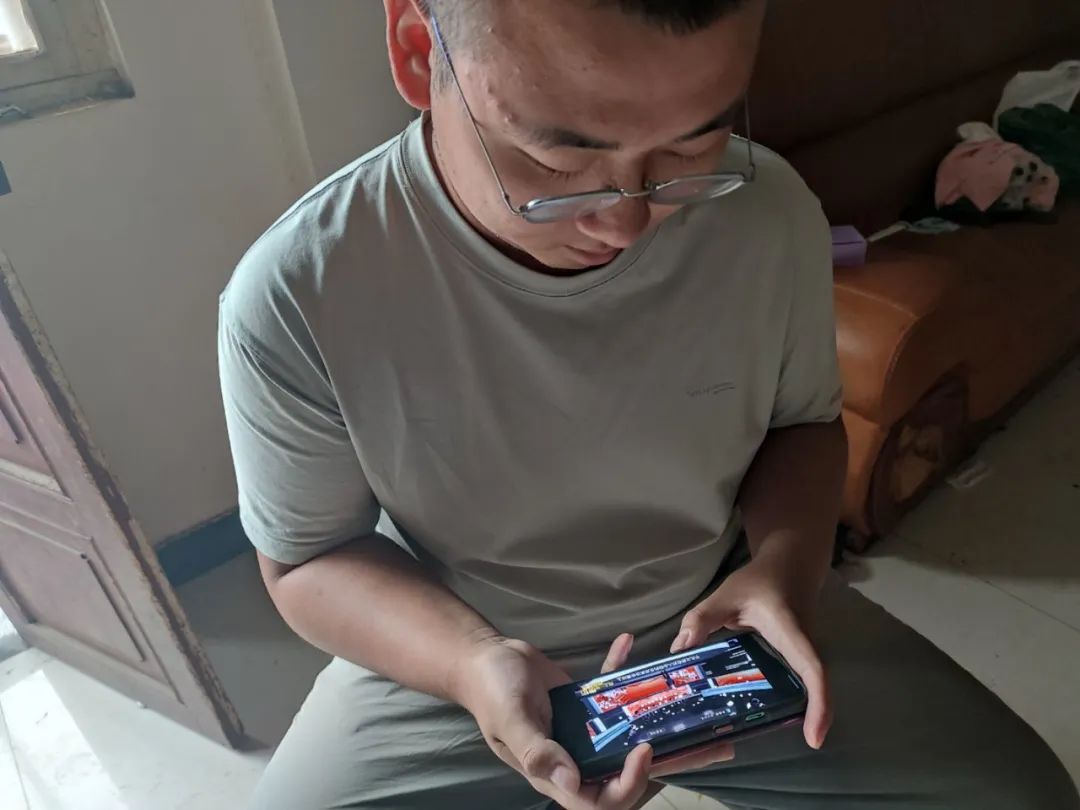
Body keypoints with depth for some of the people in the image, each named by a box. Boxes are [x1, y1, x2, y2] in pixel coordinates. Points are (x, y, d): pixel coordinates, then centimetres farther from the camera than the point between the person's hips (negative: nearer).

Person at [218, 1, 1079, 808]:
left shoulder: (772, 214, -16)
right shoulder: (293, 298, -24)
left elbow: (805, 420, 2)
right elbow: (307, 559, -9)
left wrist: (782, 568, -18)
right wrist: (472, 662, -27)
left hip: (718, 616, 2)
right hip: (441, 659, 0)